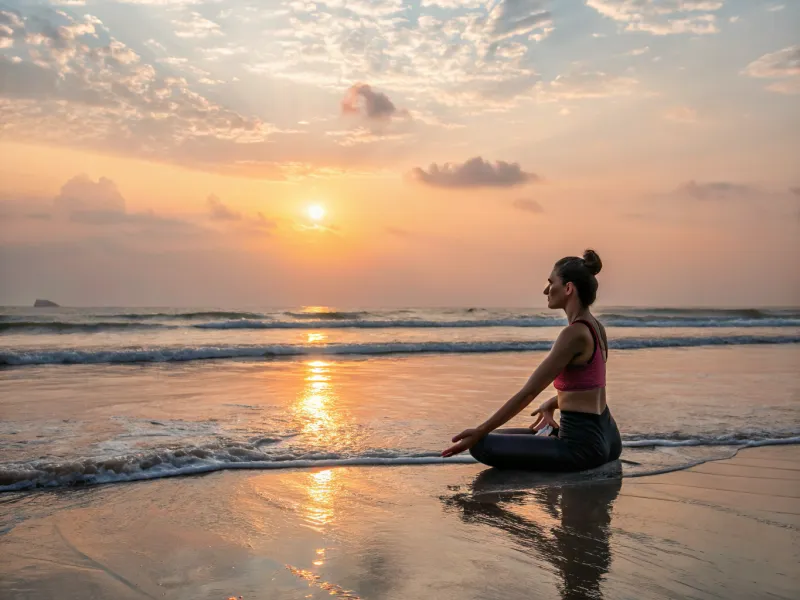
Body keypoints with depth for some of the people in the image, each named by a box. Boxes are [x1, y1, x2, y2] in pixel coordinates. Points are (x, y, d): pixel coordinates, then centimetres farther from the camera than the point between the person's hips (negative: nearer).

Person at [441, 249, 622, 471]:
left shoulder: (574, 333, -20)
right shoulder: (596, 327, 7)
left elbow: (528, 392, -20)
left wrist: (479, 432, -15)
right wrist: (551, 404, 30)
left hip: (582, 444, -10)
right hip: (605, 438, 10)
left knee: (482, 445, -5)